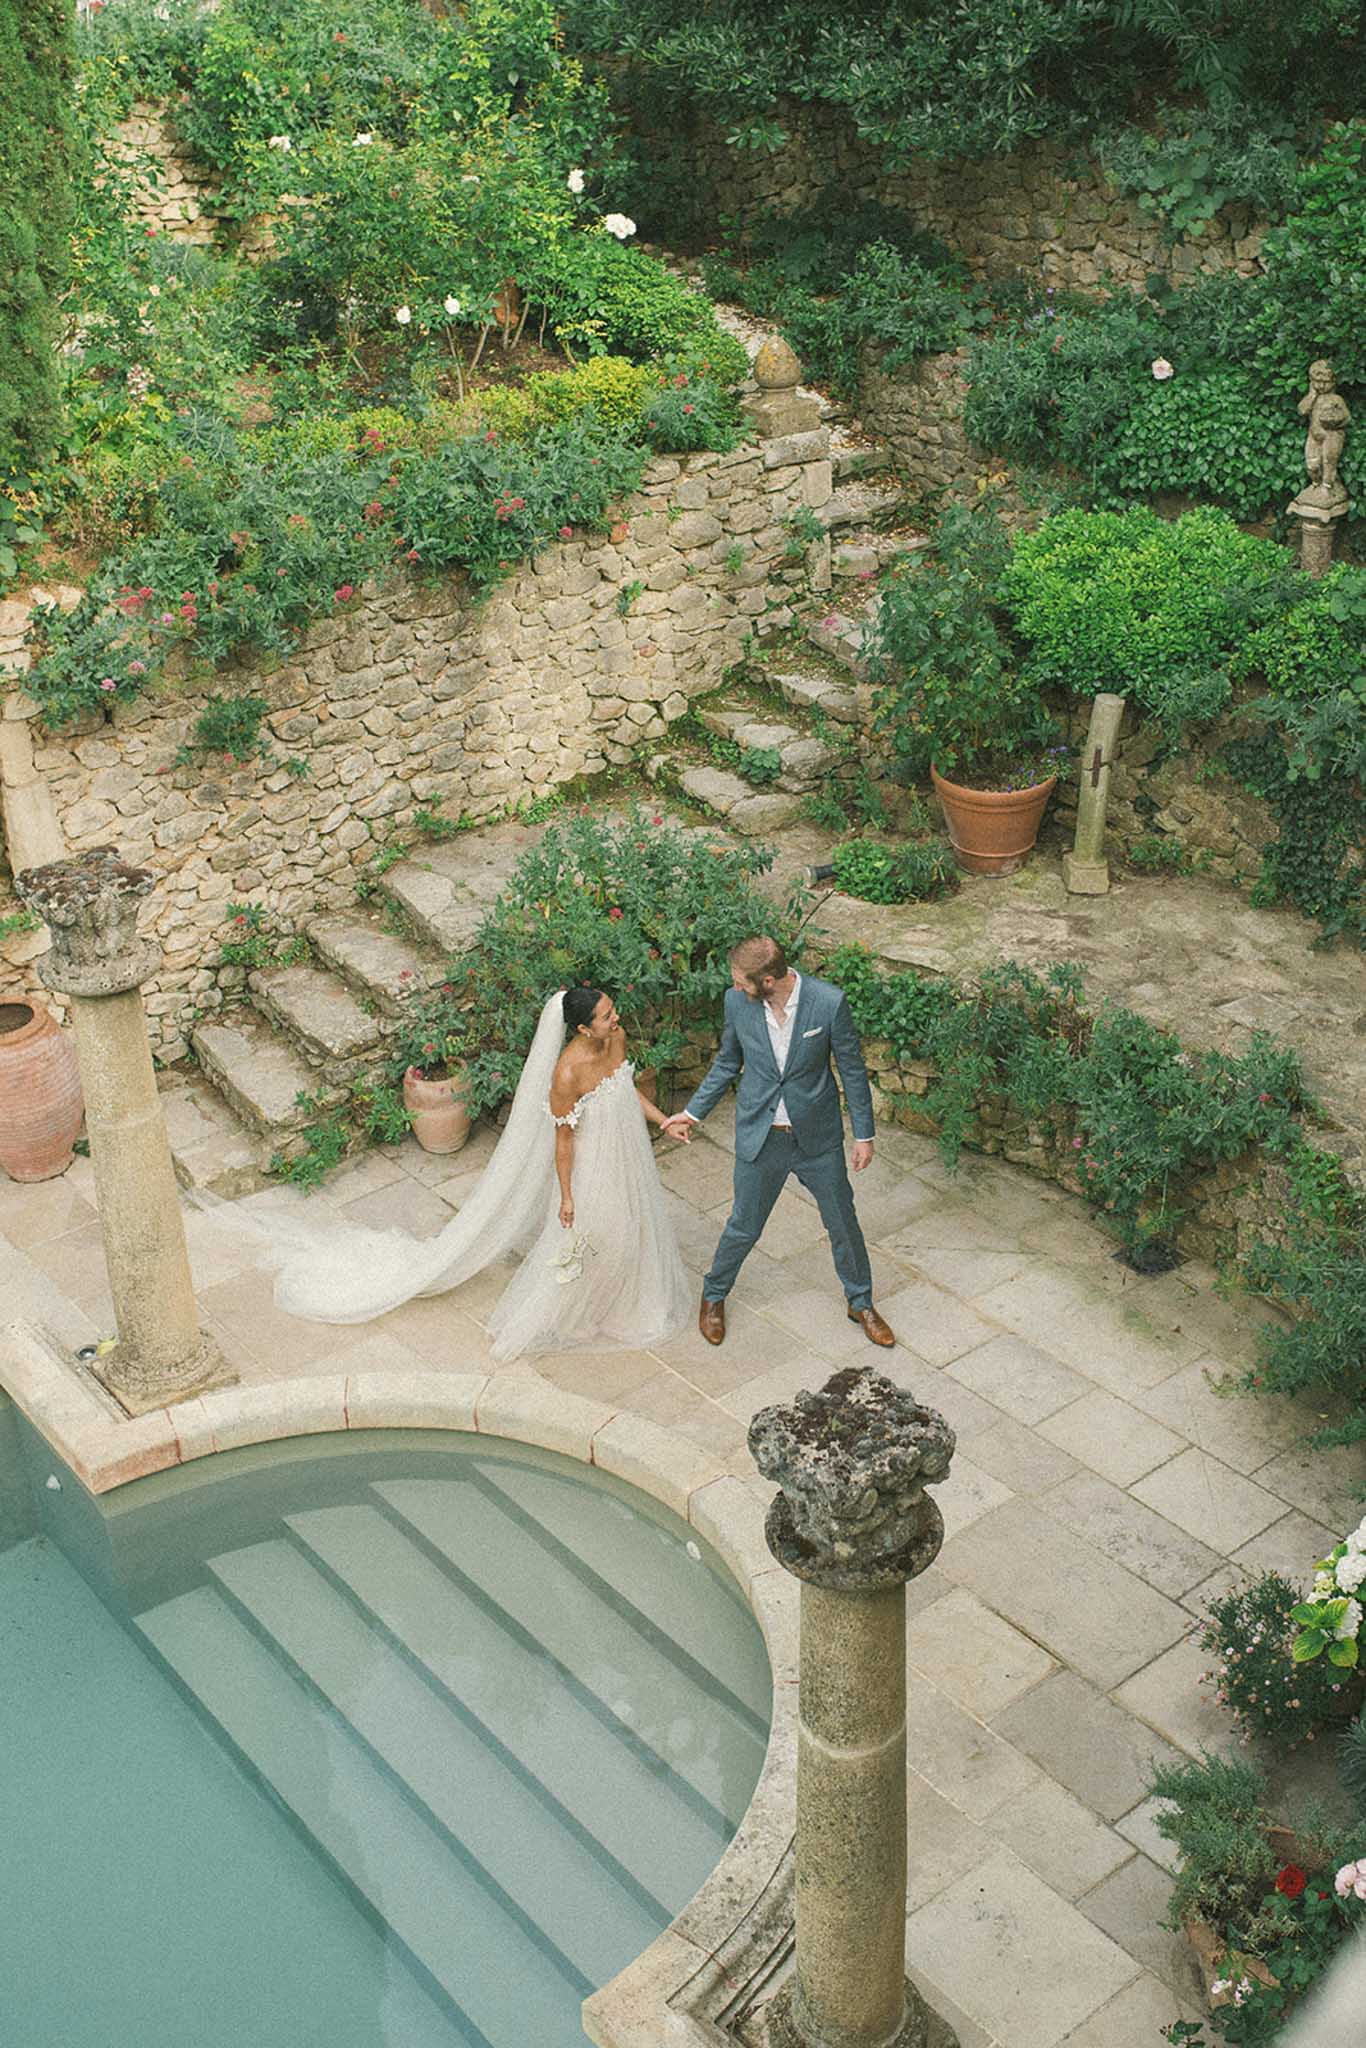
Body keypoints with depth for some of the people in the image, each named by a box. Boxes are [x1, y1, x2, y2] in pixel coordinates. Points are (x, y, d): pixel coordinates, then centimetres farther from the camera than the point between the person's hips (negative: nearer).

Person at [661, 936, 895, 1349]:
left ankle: (860, 1302, 39)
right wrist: (692, 1112, 6)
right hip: (759, 1137, 1)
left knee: (843, 1223, 15)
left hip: (818, 1136, -1)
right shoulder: (737, 1001, -14)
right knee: (745, 1227, 13)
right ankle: (714, 1295, 40)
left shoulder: (829, 1002, -21)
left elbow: (852, 1068, -8)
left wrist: (864, 1134, -2)